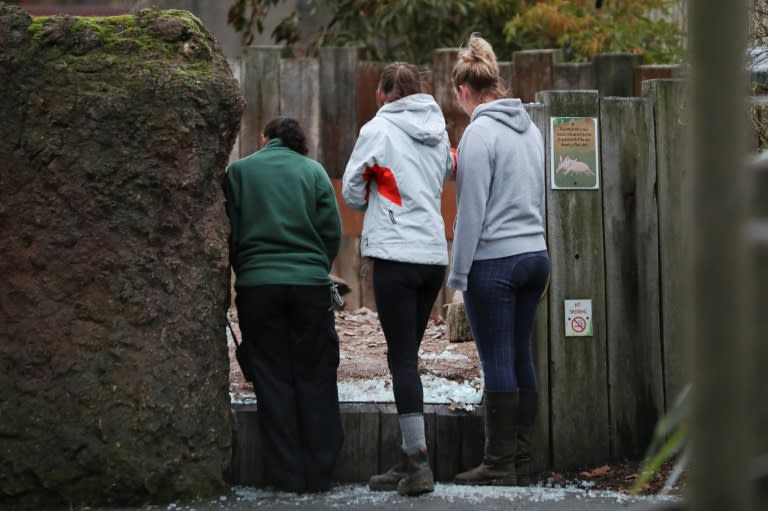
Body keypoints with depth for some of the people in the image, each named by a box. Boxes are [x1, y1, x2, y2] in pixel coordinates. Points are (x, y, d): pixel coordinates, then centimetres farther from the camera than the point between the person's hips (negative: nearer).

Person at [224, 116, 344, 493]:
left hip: (257, 284, 0)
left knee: (273, 379, 5)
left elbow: (229, 234, 6)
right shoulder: (313, 171, 6)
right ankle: (319, 472, 6)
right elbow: (332, 232, 3)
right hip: (310, 283, 0)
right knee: (315, 378, 7)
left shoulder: (239, 171, 6)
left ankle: (287, 475, 4)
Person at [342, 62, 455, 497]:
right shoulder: (438, 130, 9)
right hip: (435, 253, 6)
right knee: (408, 356, 12)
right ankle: (411, 460, 13)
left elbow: (352, 192, 0)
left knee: (402, 358, -5)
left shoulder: (378, 129, -6)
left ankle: (419, 462, -11)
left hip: (396, 254, -6)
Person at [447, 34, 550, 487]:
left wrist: (458, 271, -8)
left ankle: (501, 463, 0)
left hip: (494, 261, -8)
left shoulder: (480, 133, -12)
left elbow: (471, 209, -13)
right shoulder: (530, 128, 11)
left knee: (498, 364, -3)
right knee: (522, 359, 11)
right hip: (535, 254, 8)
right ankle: (522, 460, 14)